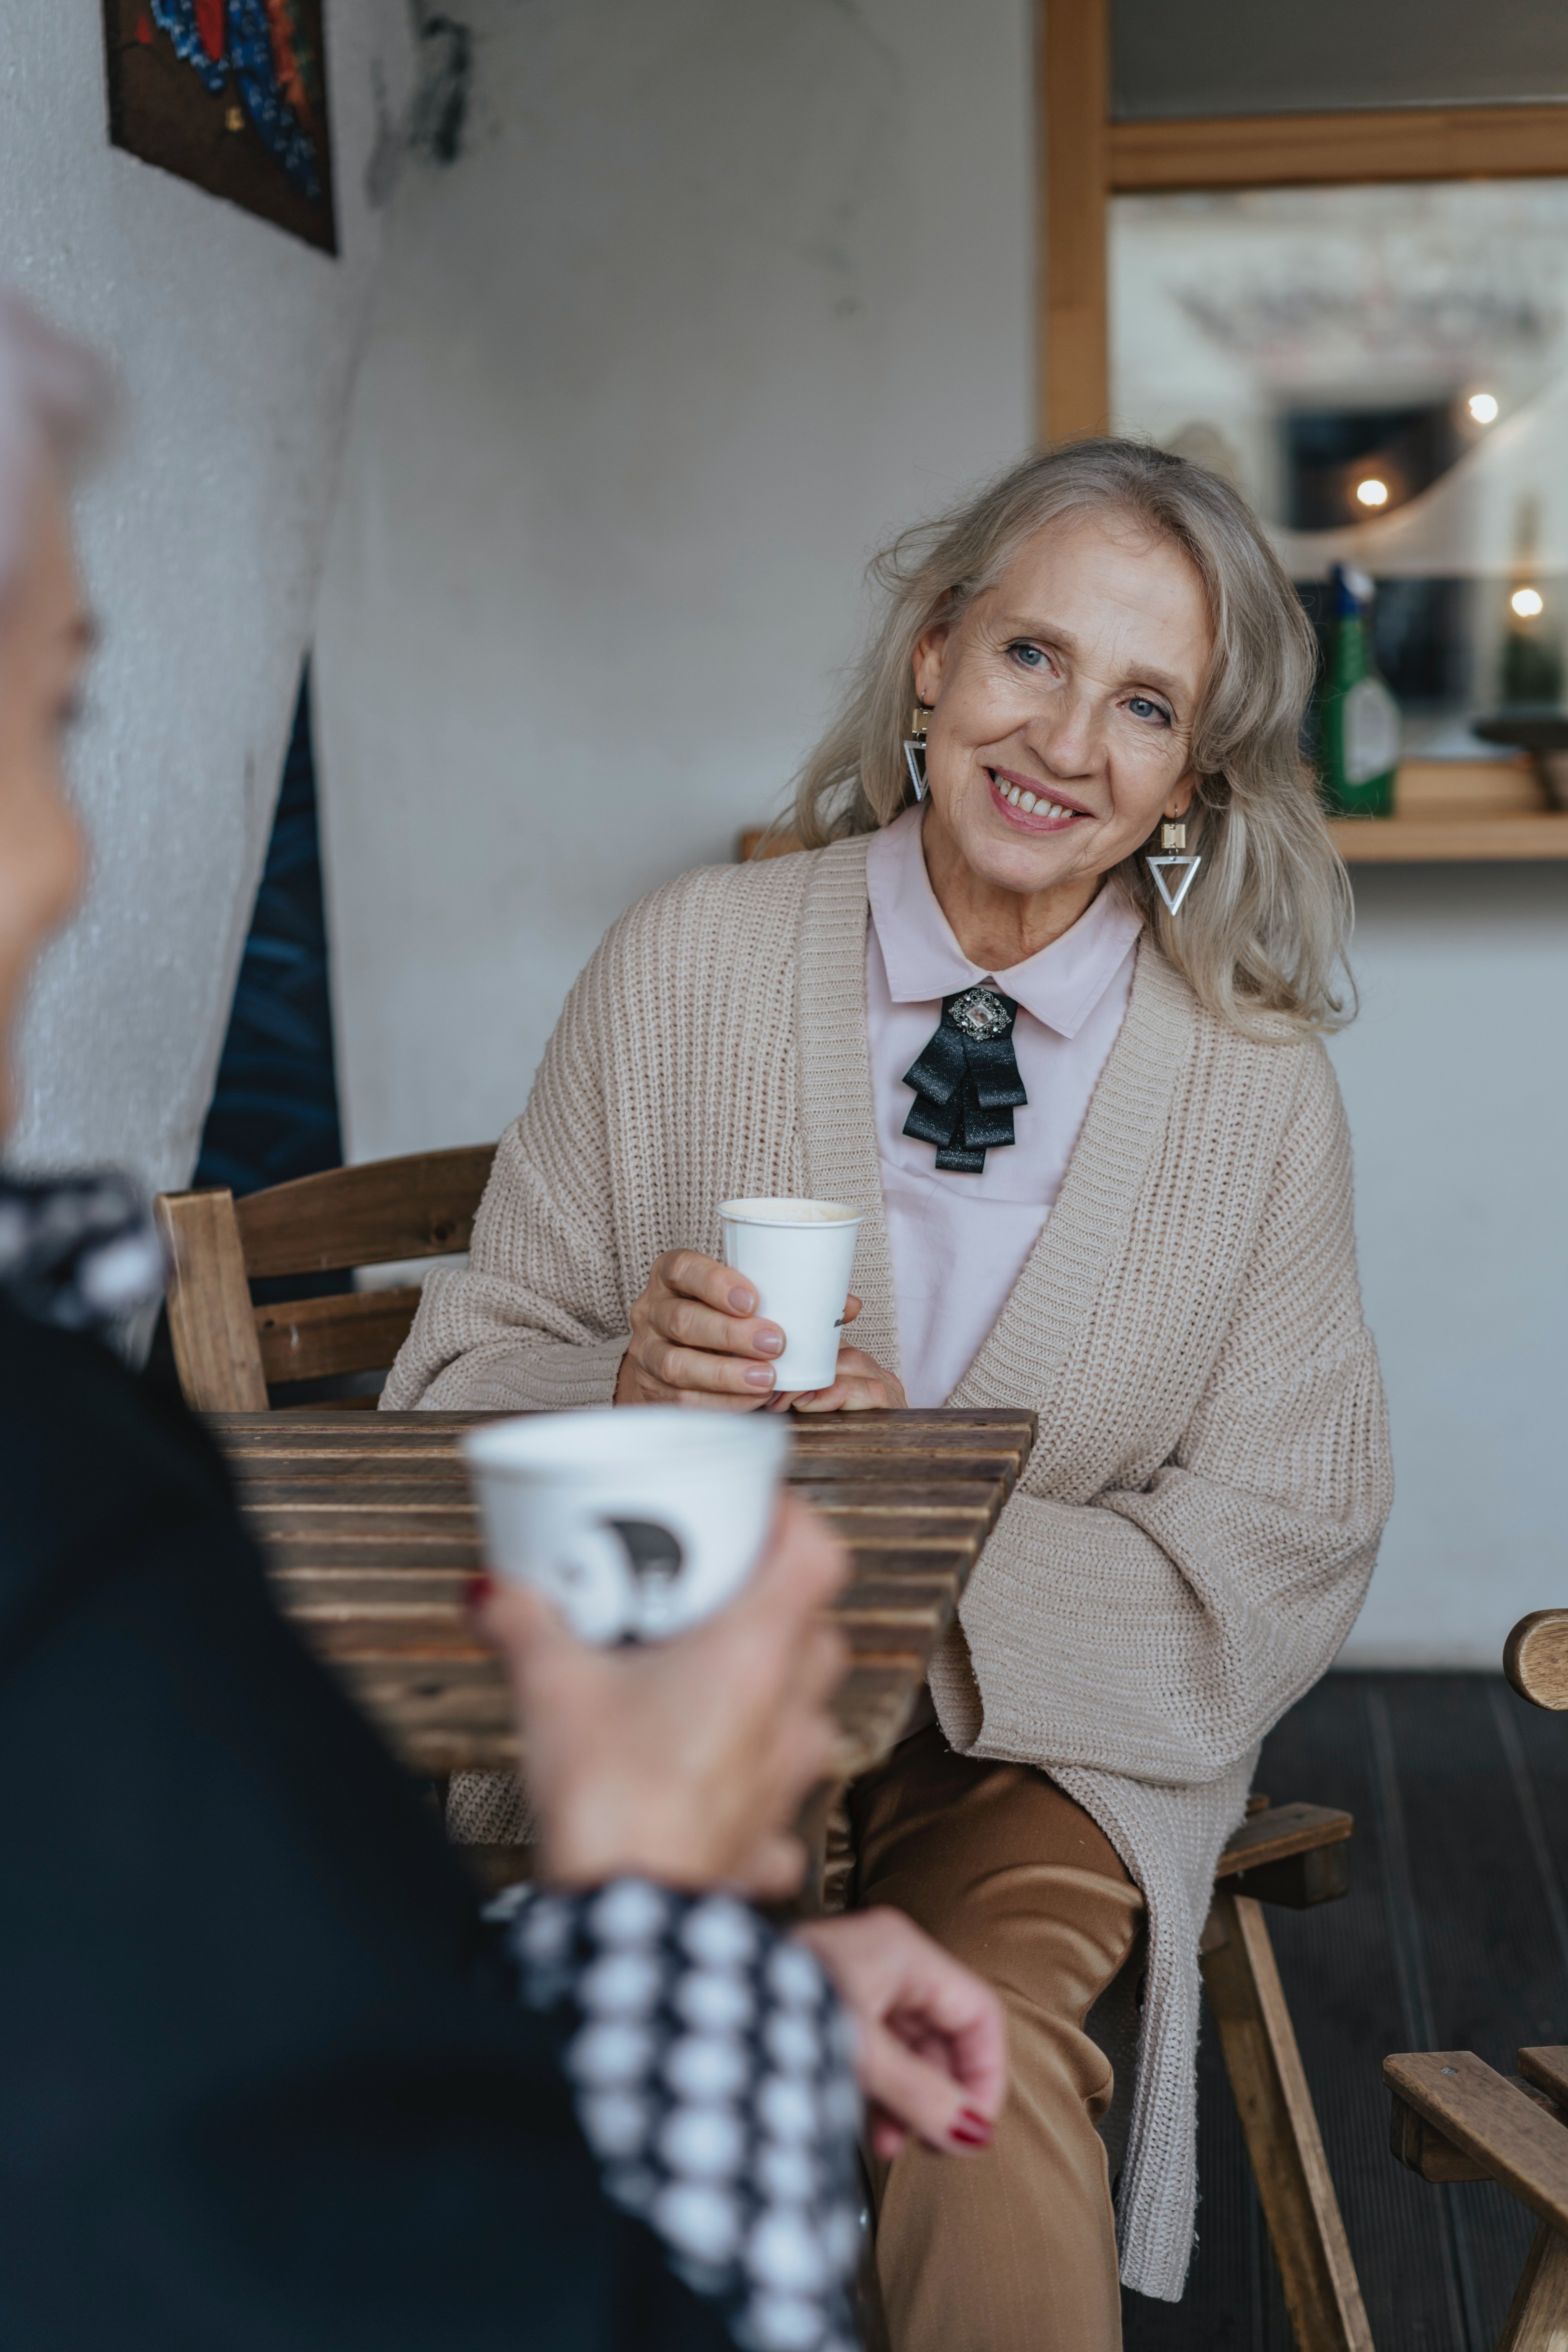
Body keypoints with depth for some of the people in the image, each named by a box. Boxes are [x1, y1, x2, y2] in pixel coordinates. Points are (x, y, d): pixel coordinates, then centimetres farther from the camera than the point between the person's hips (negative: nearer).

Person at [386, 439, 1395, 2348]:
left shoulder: (1259, 1078, -2)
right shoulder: (687, 962, -2)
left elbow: (1285, 1555, -1)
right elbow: (465, 1377, 3)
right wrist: (631, 1397, -21)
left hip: (1052, 1740, 0)